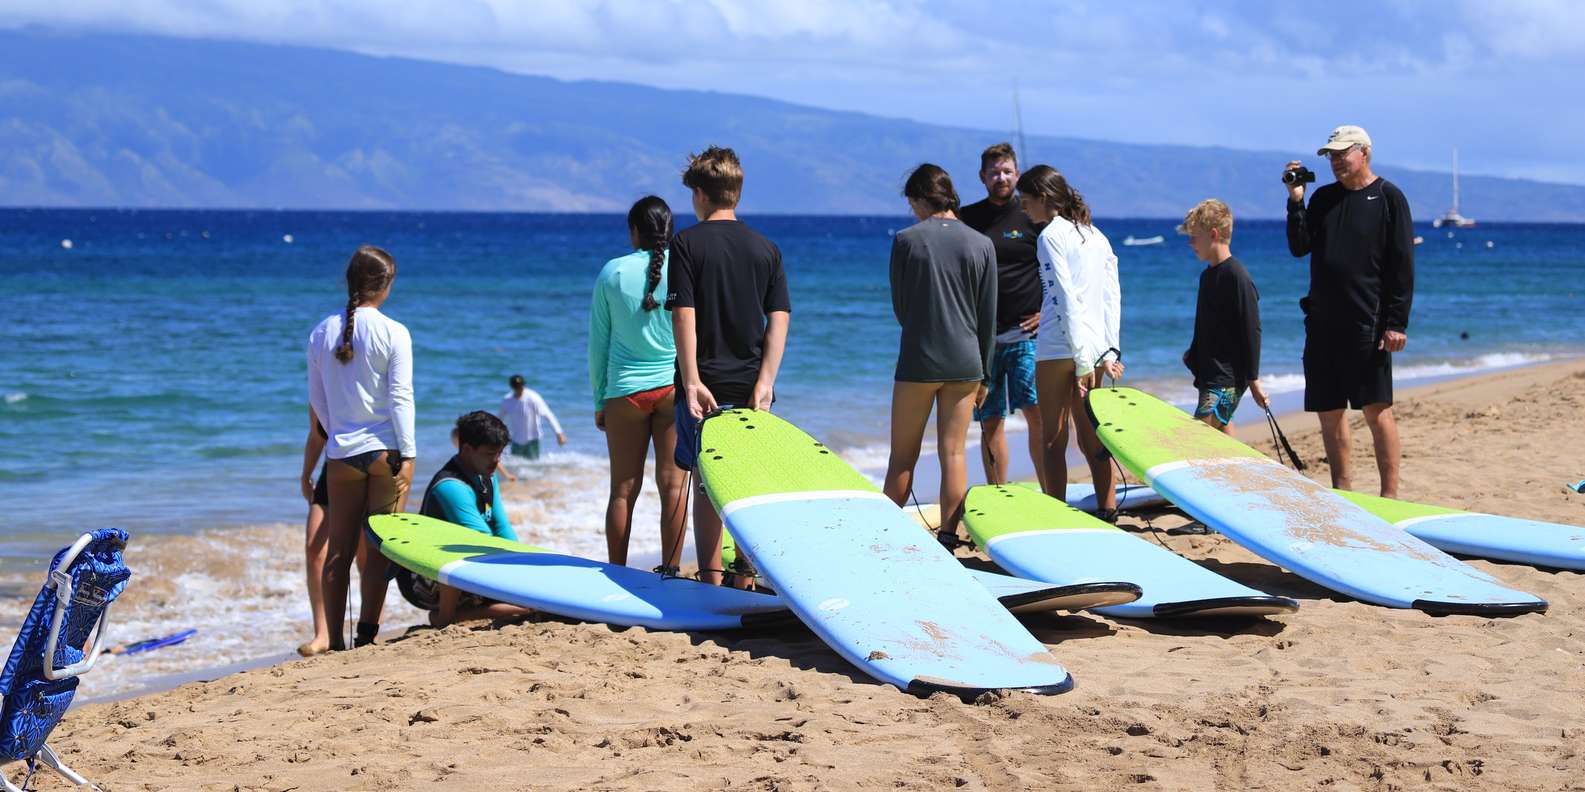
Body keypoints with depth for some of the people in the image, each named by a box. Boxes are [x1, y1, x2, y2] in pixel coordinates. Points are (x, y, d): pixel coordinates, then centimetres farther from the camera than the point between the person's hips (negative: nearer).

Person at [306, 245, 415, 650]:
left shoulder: (321, 333, 4)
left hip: (342, 453, 3)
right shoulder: (393, 333, -7)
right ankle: (366, 634, -4)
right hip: (385, 449, -3)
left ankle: (335, 641, 9)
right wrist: (407, 454, -7)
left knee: (339, 549, 8)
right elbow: (400, 397, -9)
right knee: (378, 547, 2)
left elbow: (316, 399, 10)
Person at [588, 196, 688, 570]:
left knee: (623, 489, 6)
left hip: (625, 390, 1)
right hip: (675, 388, -1)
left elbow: (598, 344, 6)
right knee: (673, 485, 1)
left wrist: (599, 401, 13)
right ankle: (670, 571, 1)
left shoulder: (612, 272, 1)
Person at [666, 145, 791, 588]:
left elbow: (683, 316, -12)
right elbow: (779, 319, -1)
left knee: (707, 484, 1)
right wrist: (764, 382, -4)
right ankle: (746, 578, 14)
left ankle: (711, 580, -1)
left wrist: (692, 381, -13)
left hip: (705, 382, -3)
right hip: (750, 382, 3)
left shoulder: (688, 243, -5)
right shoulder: (766, 248, 6)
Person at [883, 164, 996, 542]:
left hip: (917, 361, -2)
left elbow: (899, 305, 3)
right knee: (953, 455, 6)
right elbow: (988, 317, 4)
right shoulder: (981, 244, 1)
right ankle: (948, 539, 7)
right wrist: (983, 375, 12)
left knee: (902, 457, 7)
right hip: (965, 363, 2)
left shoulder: (906, 240, -6)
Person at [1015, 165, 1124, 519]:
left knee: (1053, 440, 1)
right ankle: (1107, 515, 9)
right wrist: (1109, 352, 8)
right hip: (1096, 346, 7)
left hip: (1057, 349, -7)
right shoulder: (1096, 236, 14)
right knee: (1092, 439, 11)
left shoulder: (1051, 236, -8)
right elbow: (1113, 297, 10)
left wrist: (1081, 359, -16)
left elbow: (1067, 300, -14)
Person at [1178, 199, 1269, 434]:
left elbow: (1251, 331, -15)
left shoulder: (1236, 276, -14)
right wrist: (1194, 353, 13)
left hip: (1228, 377, -9)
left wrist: (1253, 380, -15)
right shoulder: (1207, 275, 14)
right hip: (1208, 375, 9)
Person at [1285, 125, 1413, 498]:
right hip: (1323, 322, 6)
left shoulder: (1388, 197, -1)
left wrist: (1397, 322, -12)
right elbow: (1299, 248, 7)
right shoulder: (1323, 197, 14)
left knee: (1377, 409, -7)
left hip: (1368, 323, -6)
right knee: (1329, 411, 7)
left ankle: (1389, 495, -4)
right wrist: (1296, 201, -4)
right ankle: (1341, 491, 16)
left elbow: (1402, 266, -5)